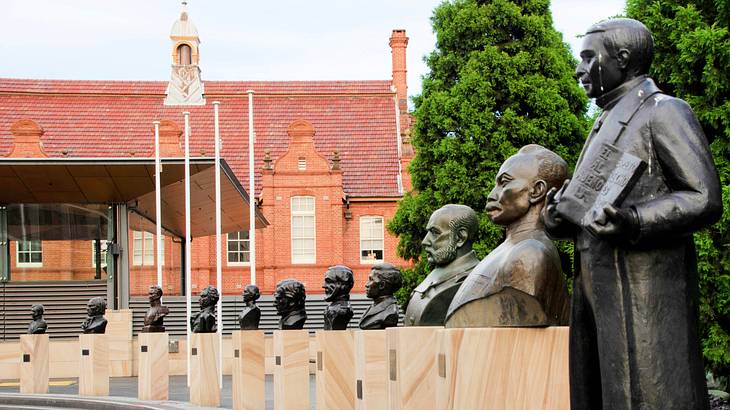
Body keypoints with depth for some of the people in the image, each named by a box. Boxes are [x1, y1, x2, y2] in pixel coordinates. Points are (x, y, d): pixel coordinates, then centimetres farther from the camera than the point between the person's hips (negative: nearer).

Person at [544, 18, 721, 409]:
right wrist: (559, 215, 3)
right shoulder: (605, 125, 24)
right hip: (596, 289, 8)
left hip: (644, 289, -8)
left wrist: (633, 223, -24)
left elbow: (705, 198, -10)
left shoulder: (664, 112, -2)